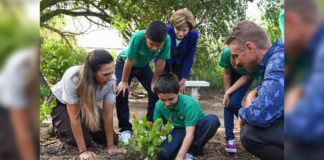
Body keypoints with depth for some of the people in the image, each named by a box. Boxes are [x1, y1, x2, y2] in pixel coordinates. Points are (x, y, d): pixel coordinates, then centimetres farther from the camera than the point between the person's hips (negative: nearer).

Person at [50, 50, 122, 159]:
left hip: (88, 104, 4)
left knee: (113, 138, -3)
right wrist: (83, 151, -32)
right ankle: (58, 127, 11)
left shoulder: (111, 80, -30)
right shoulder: (73, 78, -40)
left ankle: (85, 126, 23)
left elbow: (108, 114, -23)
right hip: (61, 104, -3)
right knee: (85, 140, -17)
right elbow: (74, 117, -33)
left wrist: (110, 146, -20)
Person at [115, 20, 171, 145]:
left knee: (155, 92, -5)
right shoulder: (138, 37, -42)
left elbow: (161, 62, -21)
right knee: (121, 93, -14)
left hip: (143, 65, 3)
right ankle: (125, 130, 1)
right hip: (124, 63, -3)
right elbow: (129, 61, -31)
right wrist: (124, 81, -20)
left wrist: (154, 82, -11)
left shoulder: (167, 40, -33)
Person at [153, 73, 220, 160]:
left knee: (212, 119, -35)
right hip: (179, 131, 2)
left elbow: (190, 133, -34)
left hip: (196, 128, -2)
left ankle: (192, 151, -17)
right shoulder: (159, 106, -15)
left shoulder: (189, 103, -30)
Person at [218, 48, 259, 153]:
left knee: (234, 103, -16)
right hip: (233, 73, 3)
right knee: (228, 103, -7)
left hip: (247, 75, -2)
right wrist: (227, 94, -11)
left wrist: (228, 93, -25)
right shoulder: (227, 53, -35)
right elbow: (227, 74, -18)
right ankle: (230, 138, 3)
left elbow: (246, 78, -24)